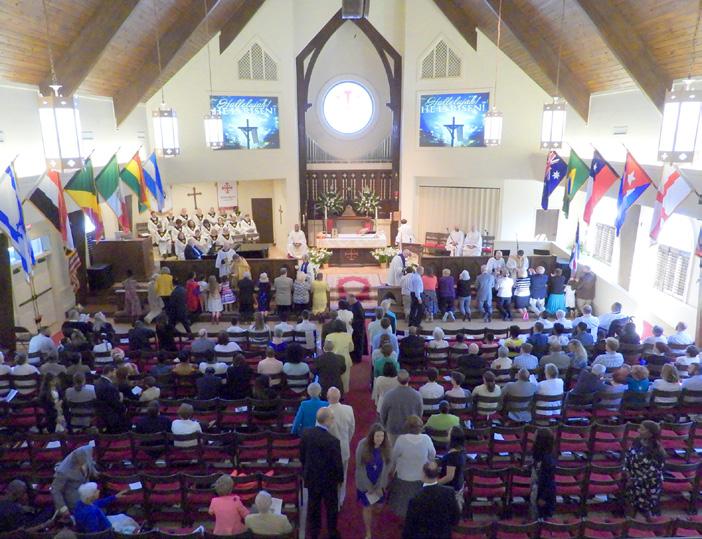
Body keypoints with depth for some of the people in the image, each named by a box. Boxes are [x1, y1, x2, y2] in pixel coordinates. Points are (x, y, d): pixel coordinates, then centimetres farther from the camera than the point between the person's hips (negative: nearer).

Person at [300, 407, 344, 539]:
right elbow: (337, 463, -19)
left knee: (313, 505, 22)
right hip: (328, 479, -4)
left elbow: (301, 455, -1)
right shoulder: (333, 441, -30)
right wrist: (340, 478, 0)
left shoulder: (306, 433, -15)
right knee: (331, 506, 20)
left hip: (311, 477, 4)